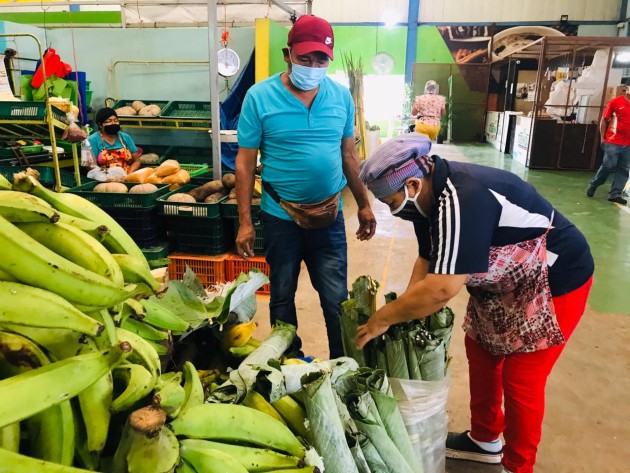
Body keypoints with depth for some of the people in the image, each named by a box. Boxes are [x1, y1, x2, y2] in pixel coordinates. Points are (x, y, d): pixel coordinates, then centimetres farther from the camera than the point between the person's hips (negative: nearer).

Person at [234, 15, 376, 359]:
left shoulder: (341, 96, -1)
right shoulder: (259, 97, -9)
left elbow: (349, 154, 9)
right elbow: (245, 162, -7)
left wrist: (364, 205, 10)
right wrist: (245, 222, -9)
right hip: (280, 218, -1)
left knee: (337, 300, 8)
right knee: (282, 297, 16)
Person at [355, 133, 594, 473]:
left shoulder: (462, 200, -35)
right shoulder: (430, 193, -5)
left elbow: (442, 288, -37)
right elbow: (428, 259, 3)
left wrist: (383, 318, -25)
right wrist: (405, 310, -6)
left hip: (555, 283, -9)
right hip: (505, 281, 9)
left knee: (520, 379, -1)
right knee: (480, 353, 16)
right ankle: (485, 440, 36)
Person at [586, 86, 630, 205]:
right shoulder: (615, 102, -5)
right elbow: (604, 120, 0)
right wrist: (602, 138, -3)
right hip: (613, 142, -4)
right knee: (608, 166, -2)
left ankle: (615, 194, 11)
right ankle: (593, 185, 21)